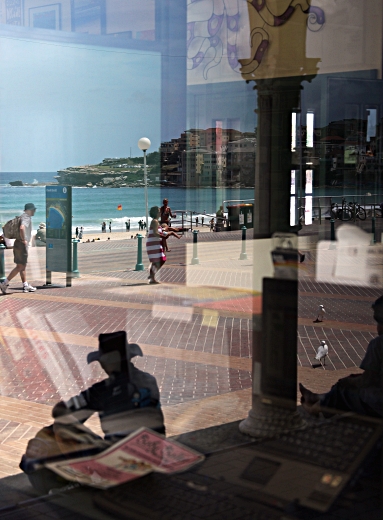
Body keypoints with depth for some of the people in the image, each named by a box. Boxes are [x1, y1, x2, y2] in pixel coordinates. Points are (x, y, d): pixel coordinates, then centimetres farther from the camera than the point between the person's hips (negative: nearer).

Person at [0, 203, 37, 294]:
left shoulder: (23, 217, 17)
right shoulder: (26, 218, -14)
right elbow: (22, 228, -34)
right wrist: (23, 240, -22)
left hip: (19, 245, 10)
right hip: (21, 245, -10)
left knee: (23, 266, 13)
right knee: (20, 266, -6)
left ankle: (25, 286, 18)